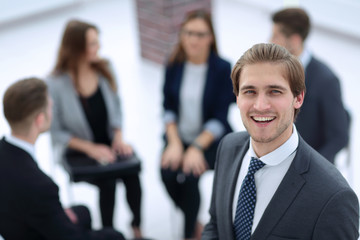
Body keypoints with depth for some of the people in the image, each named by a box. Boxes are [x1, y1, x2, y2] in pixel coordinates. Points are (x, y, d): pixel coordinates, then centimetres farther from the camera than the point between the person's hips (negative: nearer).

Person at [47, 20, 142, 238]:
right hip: (79, 152, -3)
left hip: (109, 144, 3)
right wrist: (90, 149, -17)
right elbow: (57, 132, -10)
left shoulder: (104, 70, -3)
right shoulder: (56, 85, -17)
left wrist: (119, 137, -6)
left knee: (131, 173, -25)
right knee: (107, 183, -28)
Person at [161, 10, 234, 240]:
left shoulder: (222, 68, -10)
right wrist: (174, 143, -10)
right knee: (168, 173, -22)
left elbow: (220, 118, -11)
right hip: (179, 136, 3)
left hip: (210, 140, -3)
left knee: (188, 176, -26)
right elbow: (168, 108, 3)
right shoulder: (174, 66, 0)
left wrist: (197, 148, -20)